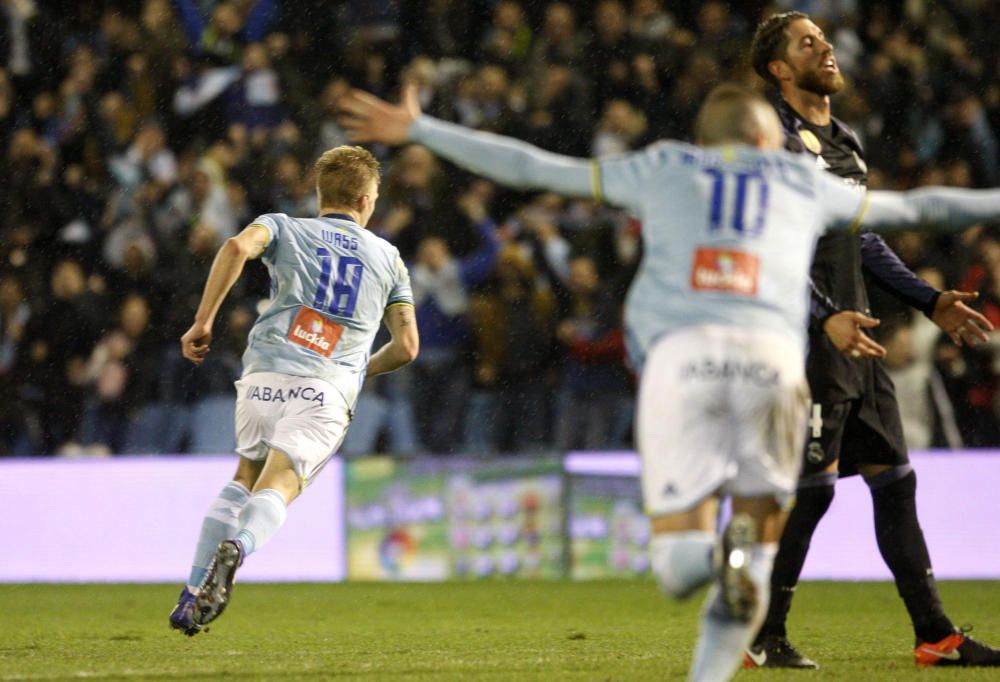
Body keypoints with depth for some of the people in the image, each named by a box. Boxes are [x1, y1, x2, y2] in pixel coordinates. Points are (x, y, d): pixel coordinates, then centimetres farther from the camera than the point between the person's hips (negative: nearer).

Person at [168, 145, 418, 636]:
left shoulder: (284, 228, 18)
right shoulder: (388, 257, 23)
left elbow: (238, 247, -7)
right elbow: (407, 346, 18)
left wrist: (202, 322, -4)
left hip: (265, 374, 1)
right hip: (328, 389, -1)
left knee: (244, 478, 23)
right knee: (276, 489, -13)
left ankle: (193, 593, 13)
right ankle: (238, 547, -49)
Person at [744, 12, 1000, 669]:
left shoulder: (845, 141, 20)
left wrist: (930, 301, 21)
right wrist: (825, 317, -26)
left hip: (854, 335, 8)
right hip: (806, 338, -8)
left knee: (894, 477, 7)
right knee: (811, 485, -9)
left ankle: (935, 635, 9)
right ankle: (761, 635, 0)